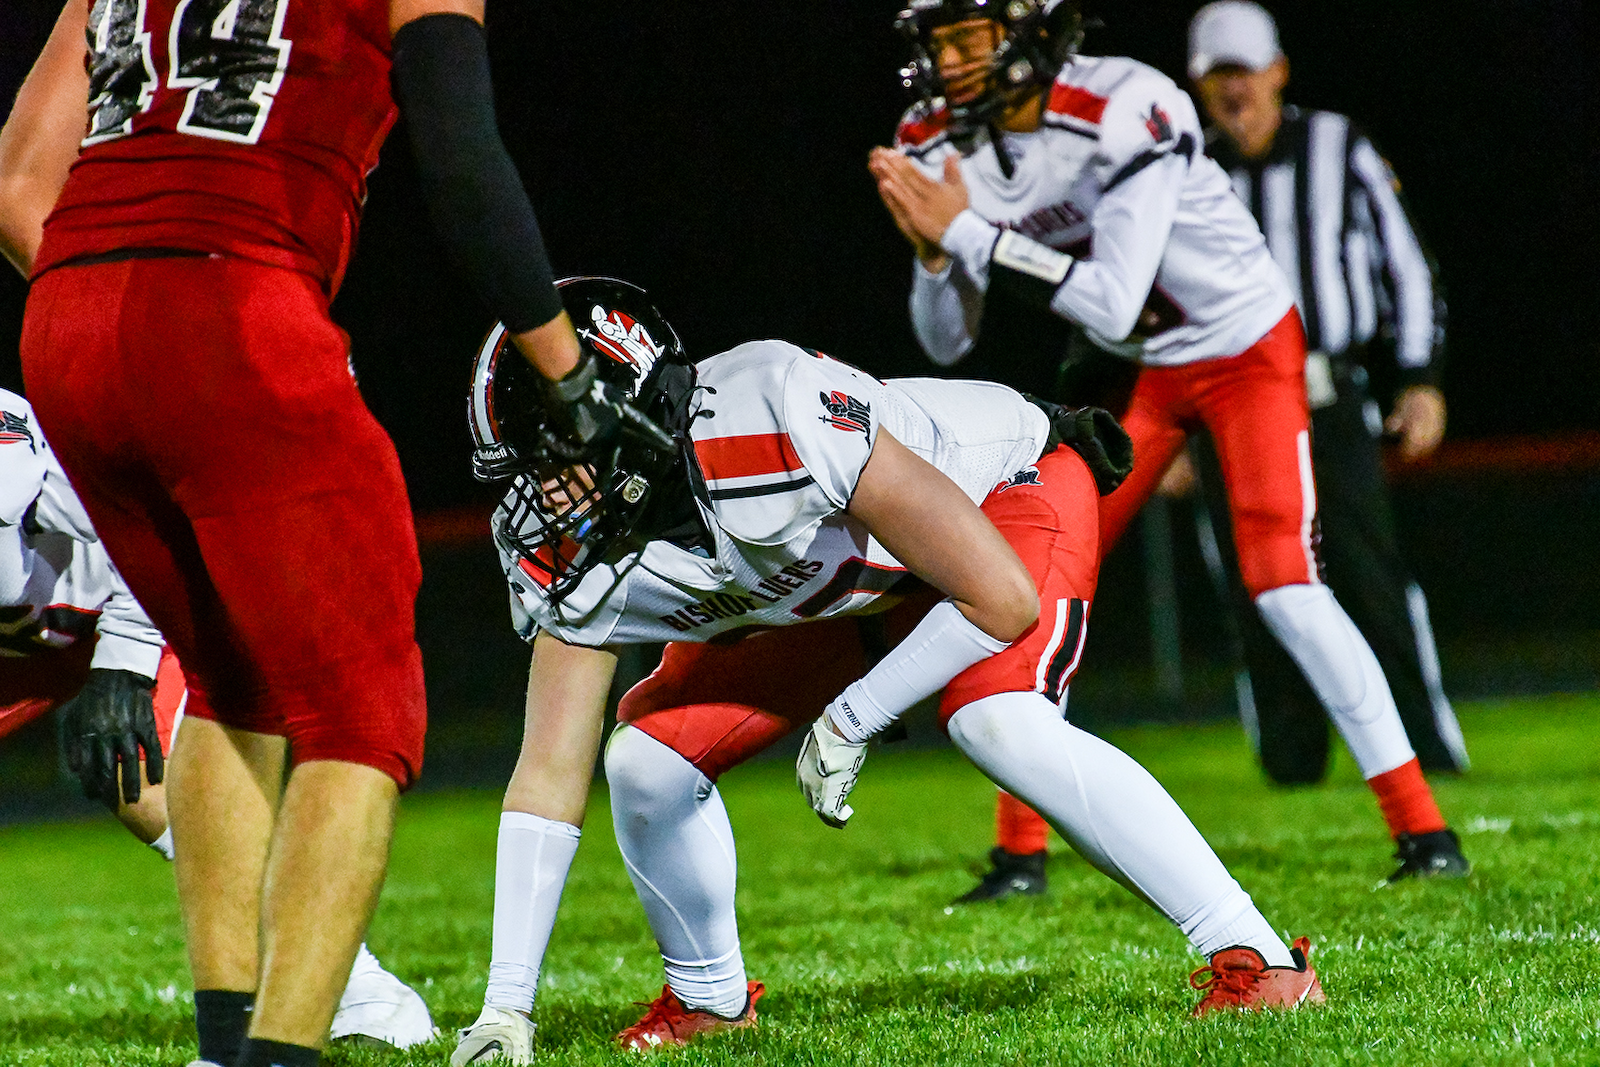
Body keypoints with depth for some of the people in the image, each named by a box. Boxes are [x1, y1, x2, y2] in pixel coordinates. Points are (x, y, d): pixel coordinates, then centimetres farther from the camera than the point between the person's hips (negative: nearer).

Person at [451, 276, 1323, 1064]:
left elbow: (1003, 601, -35)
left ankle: (1256, 963, -24)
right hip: (826, 580, 7)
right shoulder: (565, 556, -20)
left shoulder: (771, 425, -42)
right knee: (648, 755, -7)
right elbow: (551, 773, -14)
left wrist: (851, 720, -26)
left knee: (1000, 723, -32)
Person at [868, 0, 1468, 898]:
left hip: (1248, 345, -6)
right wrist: (931, 249, -23)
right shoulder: (943, 146, -9)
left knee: (1284, 586, -17)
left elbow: (1112, 302, -35)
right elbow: (948, 344, -3)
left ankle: (1424, 831, -9)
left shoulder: (1123, 110, -31)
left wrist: (965, 231, -35)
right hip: (1144, 373, 6)